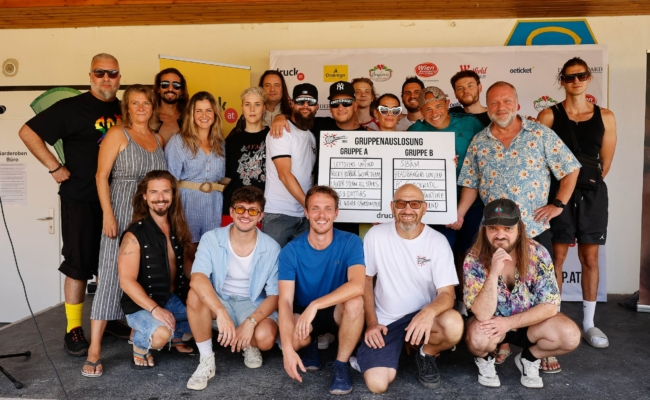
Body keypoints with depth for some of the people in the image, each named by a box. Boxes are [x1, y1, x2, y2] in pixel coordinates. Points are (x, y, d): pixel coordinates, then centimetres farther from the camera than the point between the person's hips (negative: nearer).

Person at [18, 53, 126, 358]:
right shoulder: (71, 108, -8)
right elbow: (28, 132, -8)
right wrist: (55, 167, -12)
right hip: (80, 200, -5)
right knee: (78, 264, 3)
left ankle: (108, 318, 30)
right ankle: (73, 329, 15)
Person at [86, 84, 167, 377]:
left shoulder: (158, 139, 13)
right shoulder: (117, 134, -2)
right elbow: (101, 176, -8)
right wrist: (108, 214, -16)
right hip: (121, 213, -5)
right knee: (111, 276, -6)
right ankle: (94, 350, -1)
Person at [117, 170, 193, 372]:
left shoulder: (178, 229, 4)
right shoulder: (135, 235, -15)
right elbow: (127, 281, -19)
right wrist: (155, 309, -29)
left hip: (174, 299, 7)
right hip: (142, 305, -6)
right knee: (160, 335, -33)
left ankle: (176, 335, 18)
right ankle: (140, 343, 4)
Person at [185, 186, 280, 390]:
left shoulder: (271, 248, -13)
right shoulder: (211, 239, -15)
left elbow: (274, 296, -10)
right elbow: (197, 279, -31)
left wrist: (251, 322, -28)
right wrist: (221, 313, -45)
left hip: (254, 304, 0)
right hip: (219, 301, 1)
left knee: (265, 338, -31)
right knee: (196, 295, -32)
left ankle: (250, 345, 11)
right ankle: (206, 360, -13)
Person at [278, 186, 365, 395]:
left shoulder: (350, 243, -16)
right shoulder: (291, 251, -15)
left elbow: (357, 285, -33)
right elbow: (285, 301, -22)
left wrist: (315, 305, -42)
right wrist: (287, 348, -35)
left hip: (339, 313, 0)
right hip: (303, 314, 1)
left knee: (355, 301, -34)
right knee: (291, 337, -33)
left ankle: (341, 365, -10)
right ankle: (311, 345, 8)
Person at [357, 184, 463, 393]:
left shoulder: (438, 241, -10)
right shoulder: (376, 235, -8)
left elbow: (447, 293, -15)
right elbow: (365, 280, 2)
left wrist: (429, 311, -38)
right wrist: (371, 322, -6)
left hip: (422, 315, 0)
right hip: (384, 320, 0)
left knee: (454, 325, -34)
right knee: (377, 384, -18)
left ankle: (426, 354, 3)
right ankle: (396, 348, 17)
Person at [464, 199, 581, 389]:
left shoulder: (537, 254, -18)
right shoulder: (474, 259, -23)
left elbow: (550, 306, -15)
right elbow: (483, 315, -31)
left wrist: (510, 322, -23)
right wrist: (494, 273, -43)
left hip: (530, 323, 2)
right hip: (492, 322, -2)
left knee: (570, 336, -24)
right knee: (478, 337, -34)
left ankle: (529, 358, 7)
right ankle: (485, 359, 5)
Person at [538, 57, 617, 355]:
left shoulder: (605, 117, 5)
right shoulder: (549, 115, -2)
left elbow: (605, 161, 9)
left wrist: (589, 181, 8)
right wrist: (562, 189, 0)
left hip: (592, 193, 2)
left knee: (590, 257, 8)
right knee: (557, 256, 1)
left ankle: (588, 324, 19)